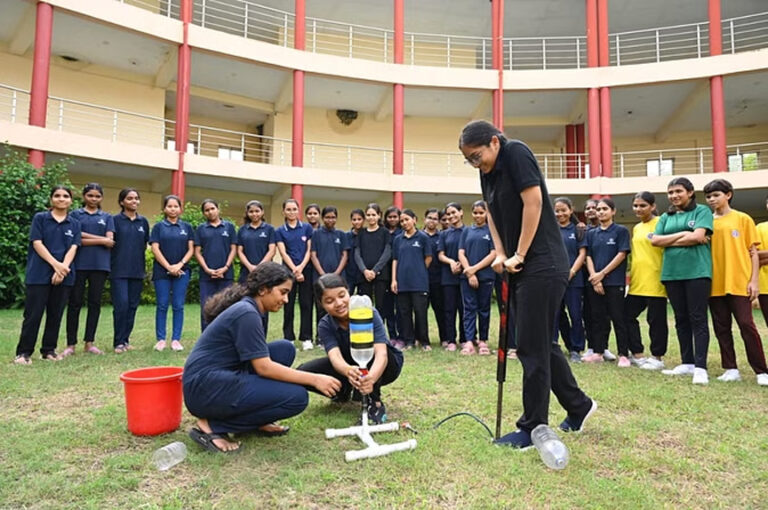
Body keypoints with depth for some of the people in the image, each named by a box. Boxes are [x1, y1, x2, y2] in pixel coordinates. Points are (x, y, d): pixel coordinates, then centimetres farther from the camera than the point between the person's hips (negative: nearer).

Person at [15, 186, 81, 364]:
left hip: (64, 276, 3)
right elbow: (37, 244, -5)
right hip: (39, 274, -2)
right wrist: (55, 264, -16)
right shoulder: (40, 218, 3)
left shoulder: (75, 224, 10)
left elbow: (73, 248, 2)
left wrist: (63, 268, -14)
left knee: (56, 314, 7)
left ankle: (49, 349, 17)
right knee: (33, 314, -2)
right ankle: (23, 352, 6)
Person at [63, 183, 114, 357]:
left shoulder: (107, 217, 12)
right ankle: (71, 344, 8)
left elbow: (110, 242, 1)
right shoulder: (75, 214, 7)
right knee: (75, 303, 1)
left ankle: (89, 342, 13)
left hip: (100, 265, 2)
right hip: (79, 264, -2)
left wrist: (85, 237, -7)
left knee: (95, 303, 4)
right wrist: (100, 239, -8)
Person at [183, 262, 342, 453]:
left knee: (285, 349, 4)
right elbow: (263, 367, -19)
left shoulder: (248, 309, 12)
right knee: (296, 397, -15)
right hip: (205, 389, -10)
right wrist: (314, 379, -16)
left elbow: (261, 361, 18)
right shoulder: (246, 313, -18)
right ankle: (212, 425, -7)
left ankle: (256, 421, 9)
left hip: (220, 380, 10)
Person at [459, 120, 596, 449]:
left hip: (542, 267, -9)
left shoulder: (516, 154, -12)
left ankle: (533, 429, 7)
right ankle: (578, 406, 33)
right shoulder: (487, 172, 12)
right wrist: (500, 255, 3)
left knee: (532, 348, -4)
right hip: (520, 269, 9)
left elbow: (533, 202, -19)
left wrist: (519, 255, -15)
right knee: (541, 344, 16)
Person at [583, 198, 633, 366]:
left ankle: (623, 355, 3)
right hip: (594, 282, 4)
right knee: (598, 318, 8)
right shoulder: (591, 234, 13)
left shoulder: (621, 231, 2)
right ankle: (598, 352, 15)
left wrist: (602, 273, -10)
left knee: (618, 318, -2)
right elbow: (588, 256, 7)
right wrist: (594, 277, -7)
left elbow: (621, 255, -6)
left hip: (614, 281, -4)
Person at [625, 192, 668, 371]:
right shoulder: (636, 228, 16)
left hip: (655, 282, -8)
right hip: (636, 282, 8)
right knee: (627, 316, 9)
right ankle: (637, 353, 21)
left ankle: (657, 357, 15)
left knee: (656, 320, 3)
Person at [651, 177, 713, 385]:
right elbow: (655, 240, 3)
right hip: (672, 273, 6)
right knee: (681, 320, 10)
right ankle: (687, 363, 18)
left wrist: (670, 241, -3)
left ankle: (700, 367, -5)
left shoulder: (702, 211, 1)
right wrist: (682, 235, -6)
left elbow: (698, 237, -13)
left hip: (697, 272, -5)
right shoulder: (666, 217, 16)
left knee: (698, 319, -6)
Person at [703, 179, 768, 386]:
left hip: (739, 283, -3)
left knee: (747, 325, -5)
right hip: (715, 284, 4)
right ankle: (731, 369, 16)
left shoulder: (743, 219, 3)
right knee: (721, 328, 7)